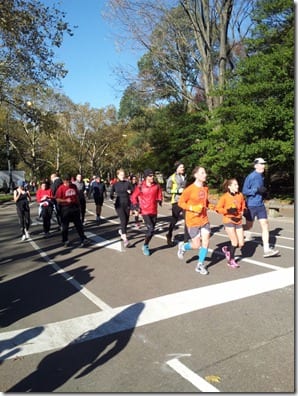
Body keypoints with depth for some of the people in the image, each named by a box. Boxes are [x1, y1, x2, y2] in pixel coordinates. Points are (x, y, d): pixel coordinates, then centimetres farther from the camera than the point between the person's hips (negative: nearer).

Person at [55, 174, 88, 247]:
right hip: (65, 208, -3)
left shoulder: (74, 186, 6)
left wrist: (78, 205, 14)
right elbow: (58, 199, -10)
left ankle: (83, 239, 11)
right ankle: (65, 240, 18)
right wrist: (66, 200, -23)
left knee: (78, 224, 7)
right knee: (65, 225, 7)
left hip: (75, 207, 4)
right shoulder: (61, 188, -8)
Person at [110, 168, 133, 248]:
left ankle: (121, 231, 44)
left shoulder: (128, 183, 2)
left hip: (127, 204, 3)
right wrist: (112, 197, -12)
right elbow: (111, 194, 7)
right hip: (119, 205, -3)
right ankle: (125, 239, -20)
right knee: (123, 220, -16)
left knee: (126, 221, 11)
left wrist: (130, 192, -19)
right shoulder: (115, 184, 1)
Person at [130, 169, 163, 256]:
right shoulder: (140, 187, -8)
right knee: (150, 229, -15)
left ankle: (146, 245, 30)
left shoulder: (157, 186, 0)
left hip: (154, 211, 4)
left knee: (152, 230, 10)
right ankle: (145, 246, 5)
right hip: (145, 211, -4)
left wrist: (159, 200, -1)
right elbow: (133, 197, 2)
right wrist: (136, 205, -7)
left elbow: (159, 194, 17)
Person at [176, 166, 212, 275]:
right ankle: (183, 246, 33)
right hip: (193, 220, -5)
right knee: (197, 245, 1)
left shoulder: (205, 188, 4)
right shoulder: (190, 189, -15)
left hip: (204, 219, 6)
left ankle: (200, 265, 16)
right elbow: (180, 202, -10)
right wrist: (192, 208, -22)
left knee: (206, 242, 0)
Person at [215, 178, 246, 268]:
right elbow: (218, 208, -9)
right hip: (229, 221, -5)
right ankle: (231, 260, 16)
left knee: (241, 244, 2)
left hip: (238, 221, 5)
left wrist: (243, 211, 0)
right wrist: (228, 211, -22)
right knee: (235, 242, -6)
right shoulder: (225, 197, -9)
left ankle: (227, 249, 31)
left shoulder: (240, 195, 5)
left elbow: (243, 205, 20)